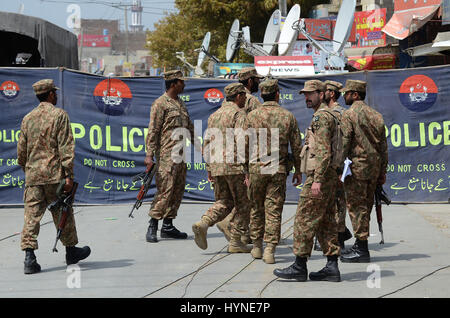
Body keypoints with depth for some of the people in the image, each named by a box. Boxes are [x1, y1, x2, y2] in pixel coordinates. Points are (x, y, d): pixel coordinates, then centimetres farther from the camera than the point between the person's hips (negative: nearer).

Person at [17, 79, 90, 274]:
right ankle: (71, 250, 25)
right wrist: (68, 174, -12)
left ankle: (29, 257, -9)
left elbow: (21, 150, 15)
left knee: (32, 216, 1)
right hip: (54, 174, -4)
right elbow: (66, 147, -11)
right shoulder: (59, 115, -5)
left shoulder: (27, 118, 11)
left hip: (32, 175, 4)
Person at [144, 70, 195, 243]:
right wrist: (149, 155, -17)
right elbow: (153, 131, -11)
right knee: (165, 189, -11)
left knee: (178, 190, 8)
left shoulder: (181, 103, 18)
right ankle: (152, 226, -6)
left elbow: (190, 128, 25)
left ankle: (168, 226, 14)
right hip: (166, 153, -8)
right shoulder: (160, 103, -7)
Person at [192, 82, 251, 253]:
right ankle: (235, 242, 5)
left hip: (216, 167, 7)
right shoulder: (239, 113, -7)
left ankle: (203, 224, -9)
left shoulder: (214, 115, 16)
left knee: (224, 202, 15)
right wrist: (247, 171, -16)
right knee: (242, 204, 5)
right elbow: (242, 143, -16)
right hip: (234, 166, -7)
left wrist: (209, 169, 21)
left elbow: (207, 143, 17)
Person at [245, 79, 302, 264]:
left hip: (257, 168, 0)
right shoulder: (288, 116, 1)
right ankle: (270, 250, -2)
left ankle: (257, 247, 21)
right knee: (274, 210, 3)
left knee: (256, 209, 14)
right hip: (279, 170, 0)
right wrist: (298, 171, 13)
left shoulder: (252, 115, -1)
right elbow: (297, 147, 4)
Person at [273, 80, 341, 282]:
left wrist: (317, 180, -25)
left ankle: (300, 266, -2)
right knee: (326, 222, 9)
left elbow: (324, 151, -21)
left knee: (305, 220, -6)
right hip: (326, 177, 10)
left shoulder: (322, 116, -12)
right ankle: (332, 267, 9)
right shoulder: (324, 116, 20)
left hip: (319, 176, -10)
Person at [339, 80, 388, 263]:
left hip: (357, 166, -7)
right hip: (374, 166, 7)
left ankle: (361, 249, -6)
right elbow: (383, 146, 14)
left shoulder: (349, 114, -7)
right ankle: (360, 246, 17)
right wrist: (383, 172, 16)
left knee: (356, 207, -5)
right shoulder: (376, 115, 14)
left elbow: (344, 144, -13)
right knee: (366, 206, 12)